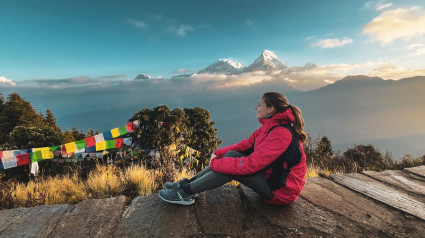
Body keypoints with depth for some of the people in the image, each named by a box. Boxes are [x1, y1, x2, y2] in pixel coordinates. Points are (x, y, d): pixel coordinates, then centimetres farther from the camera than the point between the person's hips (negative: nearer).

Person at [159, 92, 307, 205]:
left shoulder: (281, 133, -26)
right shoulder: (269, 127, 4)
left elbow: (251, 164, -30)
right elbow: (245, 145, 5)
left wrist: (215, 164, -22)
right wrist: (218, 154, -6)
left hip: (281, 192, -8)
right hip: (271, 175, 8)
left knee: (231, 163, -21)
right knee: (231, 155, -6)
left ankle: (186, 192, -9)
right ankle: (188, 183, 0)